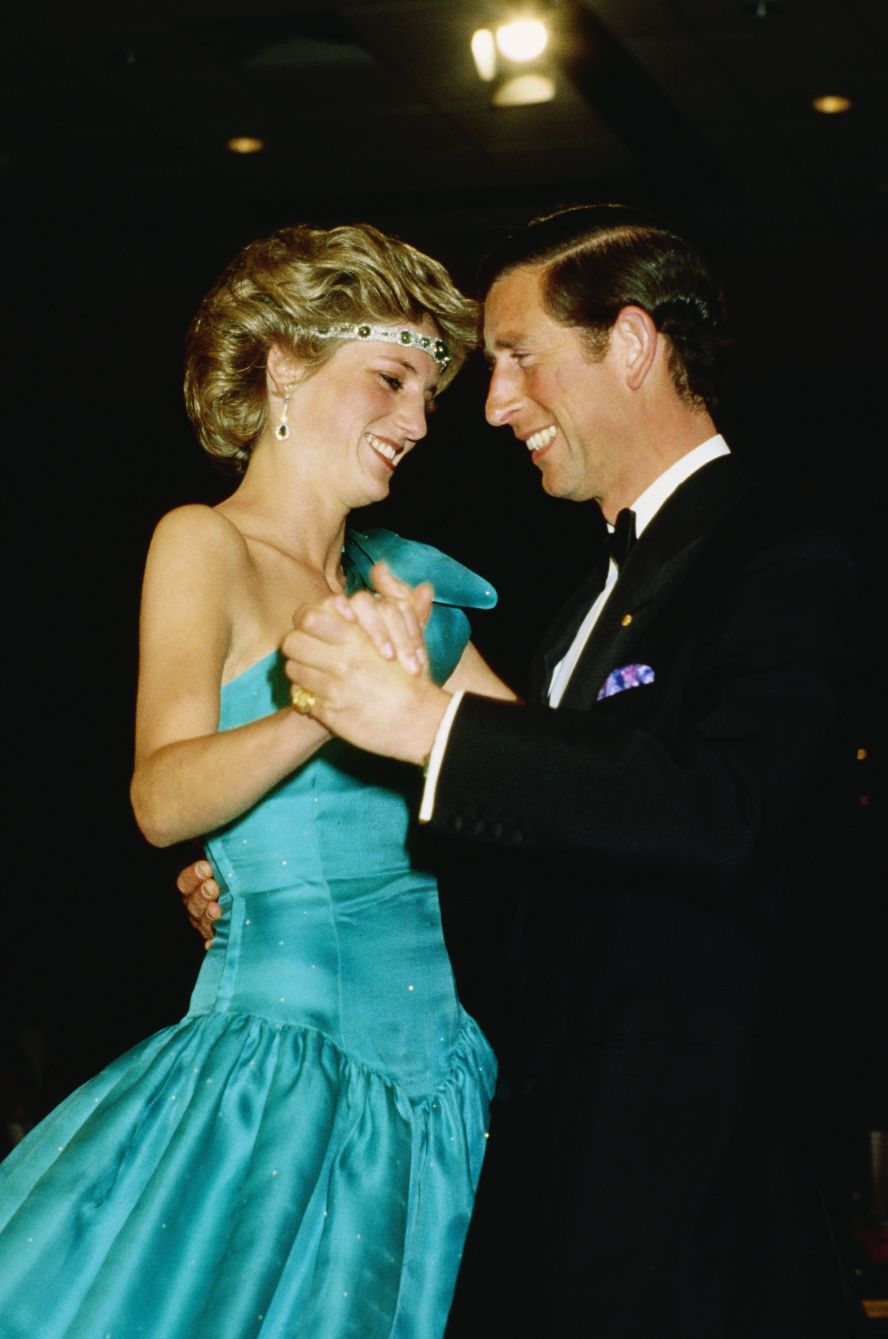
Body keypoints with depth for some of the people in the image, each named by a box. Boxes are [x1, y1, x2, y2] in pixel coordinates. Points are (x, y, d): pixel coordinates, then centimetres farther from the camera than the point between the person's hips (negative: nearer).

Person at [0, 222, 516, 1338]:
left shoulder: (393, 579, 15)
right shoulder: (205, 544, -4)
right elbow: (163, 800, -20)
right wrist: (320, 710, -34)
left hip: (426, 1067, 6)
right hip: (282, 1035, -6)